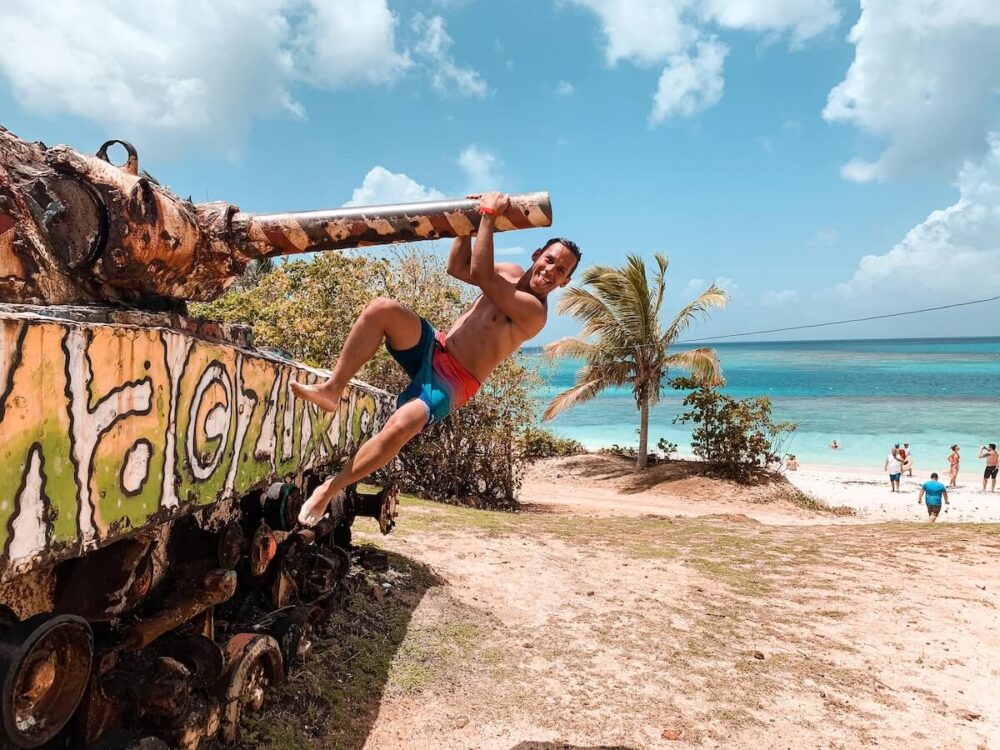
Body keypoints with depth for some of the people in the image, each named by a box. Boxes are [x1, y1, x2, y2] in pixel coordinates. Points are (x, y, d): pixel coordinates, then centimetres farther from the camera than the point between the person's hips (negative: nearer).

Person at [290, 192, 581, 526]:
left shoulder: (534, 311, -18)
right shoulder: (512, 273, 8)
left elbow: (480, 273, -25)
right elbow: (457, 267, 12)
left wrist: (489, 215, -22)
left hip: (451, 382, -7)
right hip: (433, 348, 7)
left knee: (402, 425, -35)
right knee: (381, 308, -22)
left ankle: (332, 486, -13)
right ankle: (332, 389, -15)